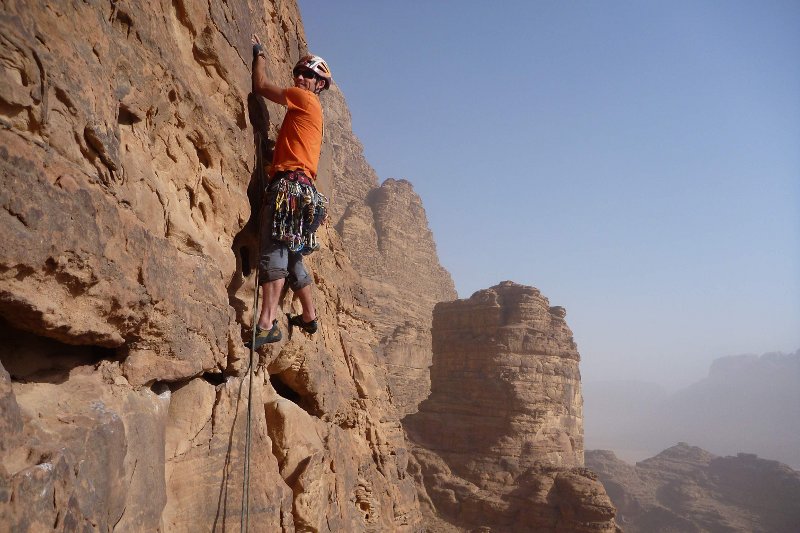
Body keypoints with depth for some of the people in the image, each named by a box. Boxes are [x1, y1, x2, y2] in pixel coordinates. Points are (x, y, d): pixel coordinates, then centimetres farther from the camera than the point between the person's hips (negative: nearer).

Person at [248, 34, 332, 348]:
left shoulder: (306, 99, 3)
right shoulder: (306, 110, 29)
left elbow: (260, 86, 5)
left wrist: (259, 52, 19)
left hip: (289, 181, -10)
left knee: (274, 251, -21)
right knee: (291, 257, 16)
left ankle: (267, 323, -30)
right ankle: (309, 317, 26)